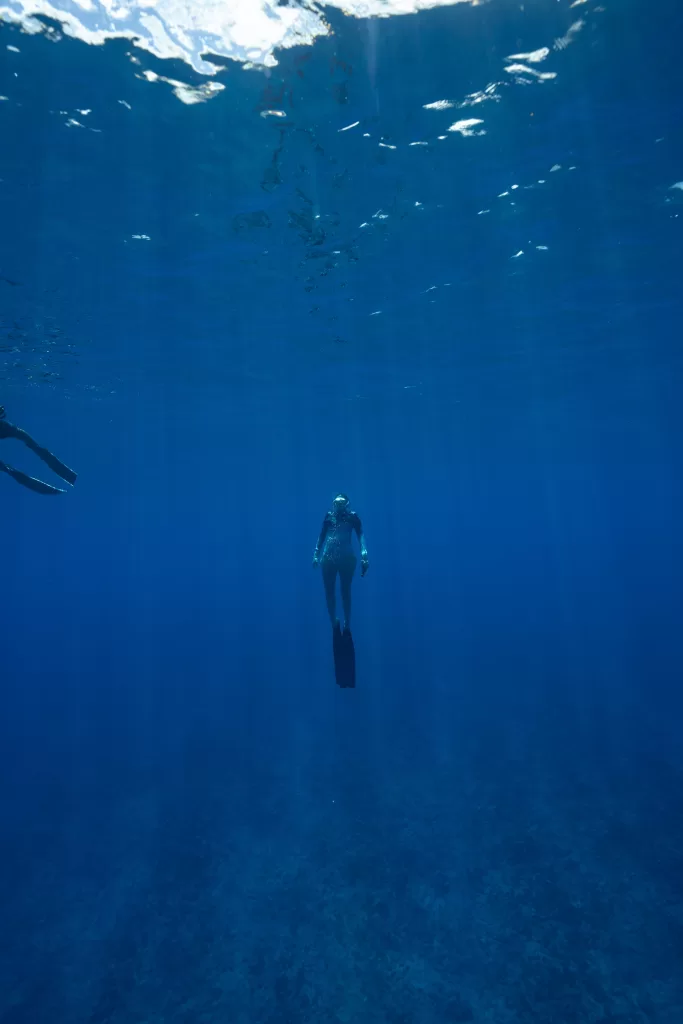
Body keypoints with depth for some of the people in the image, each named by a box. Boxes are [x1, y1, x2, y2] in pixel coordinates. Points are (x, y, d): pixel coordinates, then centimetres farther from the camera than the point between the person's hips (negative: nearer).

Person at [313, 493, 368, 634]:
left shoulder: (352, 516, 3)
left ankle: (347, 626, 15)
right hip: (328, 557, 3)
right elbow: (322, 536, 13)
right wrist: (316, 555, 6)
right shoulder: (329, 515, 11)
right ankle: (334, 623, 23)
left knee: (345, 591, 4)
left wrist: (364, 554, -21)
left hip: (346, 557, -3)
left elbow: (360, 535, -7)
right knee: (329, 591, 7)